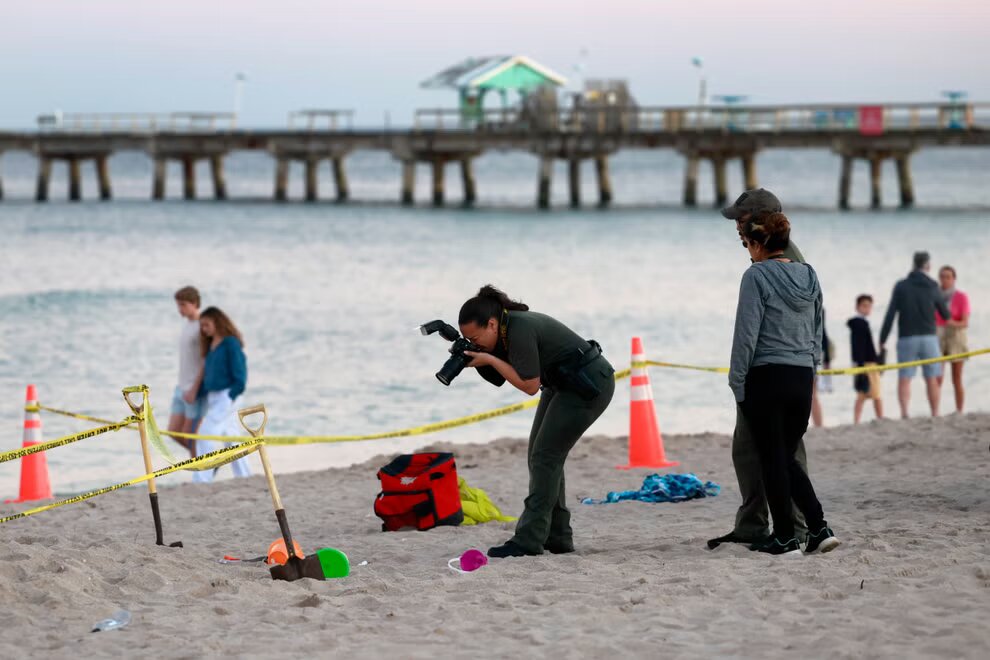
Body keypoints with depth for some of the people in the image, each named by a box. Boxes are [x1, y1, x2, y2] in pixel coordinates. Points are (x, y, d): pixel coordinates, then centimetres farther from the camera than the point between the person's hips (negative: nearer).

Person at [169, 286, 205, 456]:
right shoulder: (187, 325, 14)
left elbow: (206, 362, -16)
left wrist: (194, 390, -19)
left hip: (196, 390, -9)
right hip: (182, 389, 9)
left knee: (189, 434, -5)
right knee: (174, 432, 6)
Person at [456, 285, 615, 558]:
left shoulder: (520, 329, -27)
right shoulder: (507, 328, 0)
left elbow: (530, 385, -24)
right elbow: (501, 378, 6)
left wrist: (489, 360, -22)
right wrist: (473, 359, -10)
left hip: (590, 385, -10)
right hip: (563, 385, 10)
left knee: (545, 455, -12)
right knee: (540, 455, 8)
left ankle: (529, 540, -13)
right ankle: (557, 537, 12)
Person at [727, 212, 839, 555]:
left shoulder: (757, 276, -10)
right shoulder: (809, 276, 10)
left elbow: (746, 335, -12)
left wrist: (737, 383, -6)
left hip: (766, 377, -6)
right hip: (803, 379, 6)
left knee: (773, 460, 2)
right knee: (788, 457, 16)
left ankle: (785, 537, 4)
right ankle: (819, 527, 4)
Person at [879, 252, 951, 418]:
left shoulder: (901, 286, -1)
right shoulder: (932, 287, 0)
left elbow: (890, 314, -6)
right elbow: (946, 315, 10)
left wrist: (882, 340, -2)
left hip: (907, 339, -1)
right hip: (928, 337, 1)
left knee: (904, 379, -2)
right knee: (932, 379, 8)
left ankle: (904, 413, -20)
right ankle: (935, 414, 8)